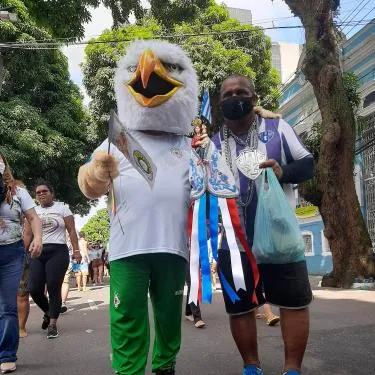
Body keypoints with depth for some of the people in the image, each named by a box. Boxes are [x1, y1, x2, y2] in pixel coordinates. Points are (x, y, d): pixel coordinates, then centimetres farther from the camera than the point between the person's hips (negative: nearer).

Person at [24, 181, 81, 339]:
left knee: (53, 288, -6)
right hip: (37, 253, 4)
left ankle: (53, 323, 7)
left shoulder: (62, 208, 6)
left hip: (57, 252, -3)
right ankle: (48, 312, 27)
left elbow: (72, 231, 2)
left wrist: (76, 250, -7)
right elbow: (27, 234, 13)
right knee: (34, 289, -3)